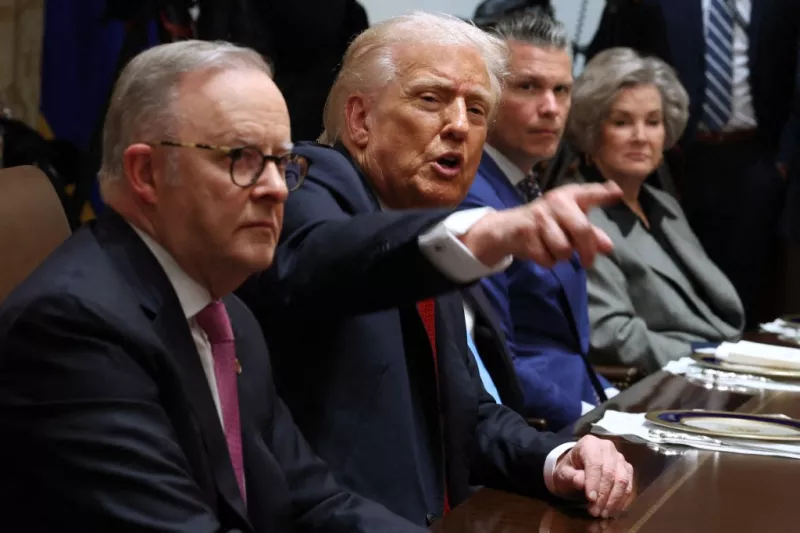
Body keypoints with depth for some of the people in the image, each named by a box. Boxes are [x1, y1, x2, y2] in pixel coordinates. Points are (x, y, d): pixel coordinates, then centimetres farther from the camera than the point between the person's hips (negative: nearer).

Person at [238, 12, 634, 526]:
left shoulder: (435, 250, 15)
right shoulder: (308, 189, -9)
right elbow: (307, 264, -32)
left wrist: (557, 460, -2)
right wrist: (484, 233, -47)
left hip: (433, 519, 8)